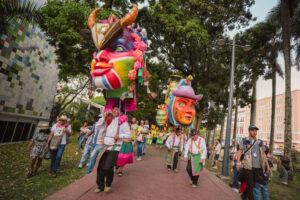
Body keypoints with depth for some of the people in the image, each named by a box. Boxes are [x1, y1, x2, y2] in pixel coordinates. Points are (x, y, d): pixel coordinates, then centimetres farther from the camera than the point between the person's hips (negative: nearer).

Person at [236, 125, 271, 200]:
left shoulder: (260, 142, 12)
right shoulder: (244, 140, 2)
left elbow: (263, 154, 16)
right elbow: (240, 152, -1)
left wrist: (268, 166, 12)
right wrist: (238, 163, -10)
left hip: (258, 167, 4)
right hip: (248, 166, -4)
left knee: (253, 185, 12)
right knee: (250, 185, -3)